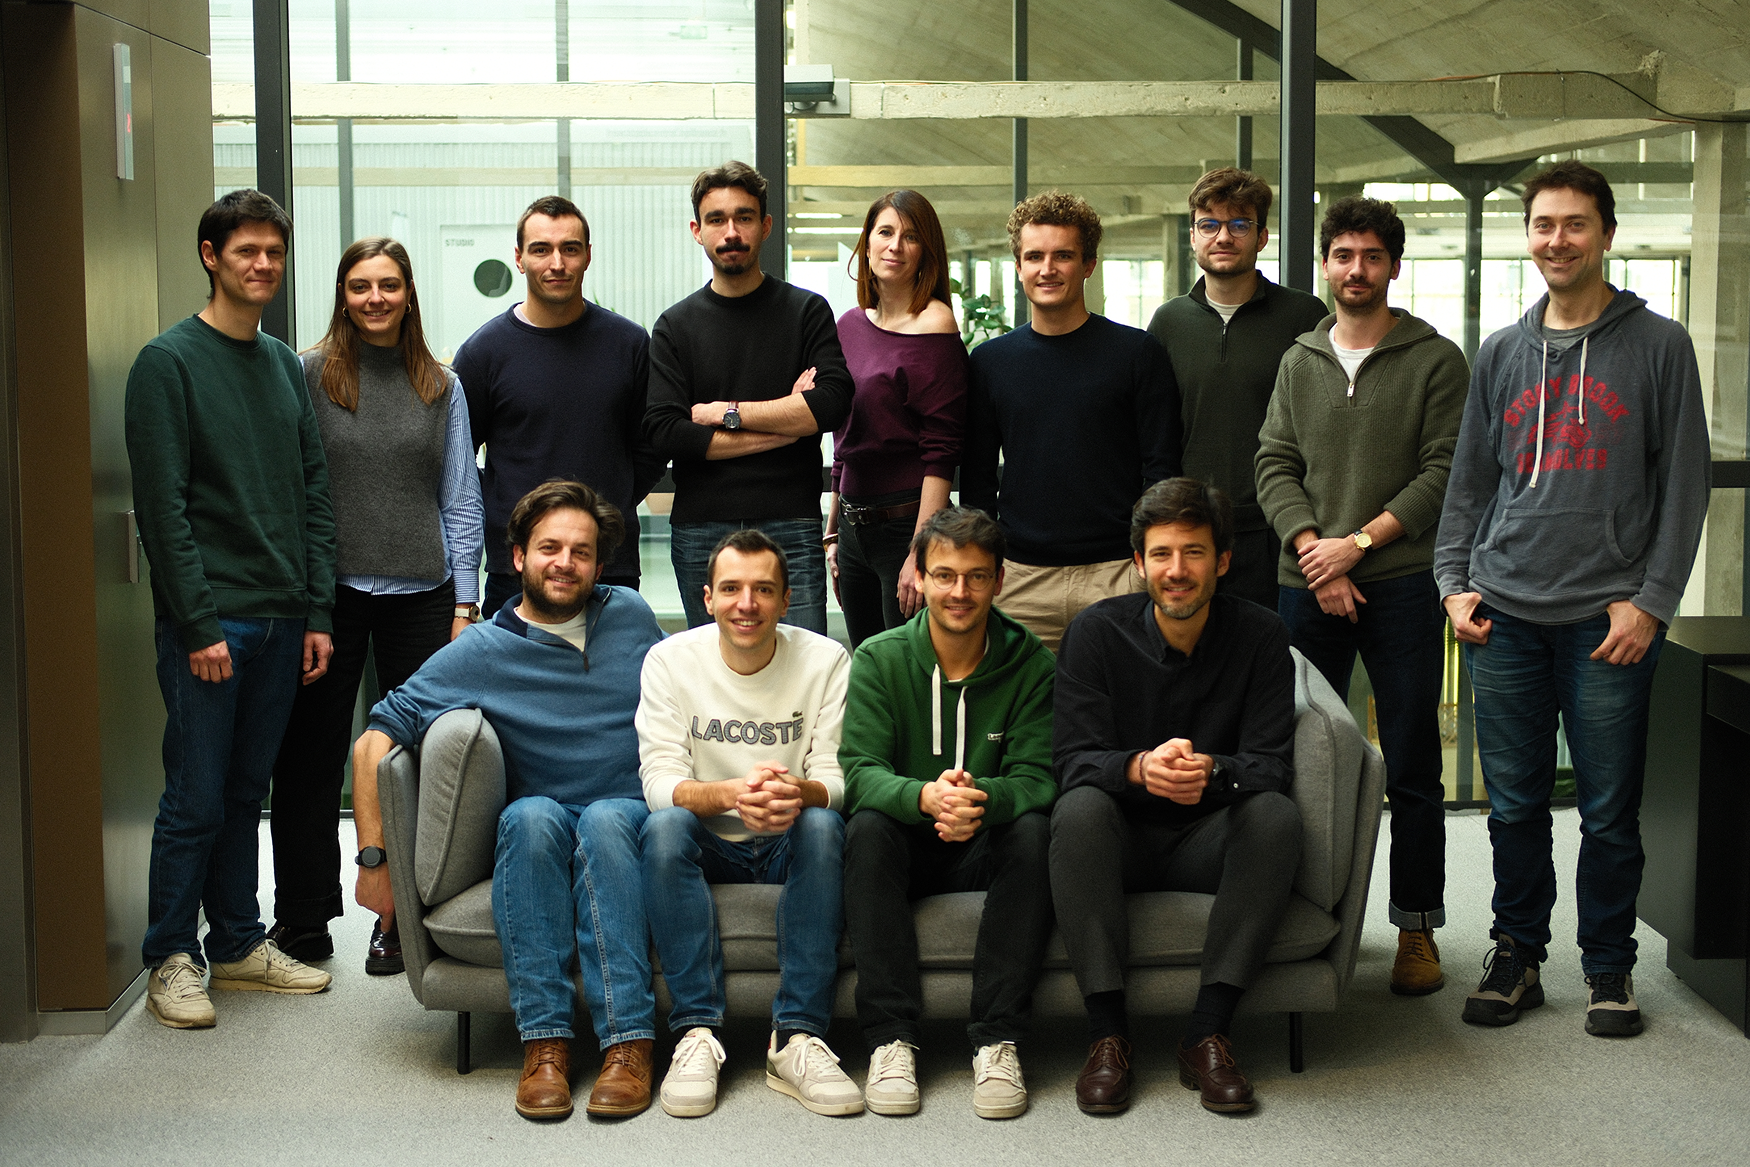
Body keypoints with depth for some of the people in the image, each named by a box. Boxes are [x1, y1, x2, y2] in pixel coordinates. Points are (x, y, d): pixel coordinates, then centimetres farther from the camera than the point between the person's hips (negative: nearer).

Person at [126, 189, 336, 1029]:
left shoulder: (286, 366, 14)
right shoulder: (170, 362, -6)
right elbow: (163, 507, -11)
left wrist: (319, 611, 7)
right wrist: (199, 624, -16)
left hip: (282, 619, 6)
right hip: (209, 621, -6)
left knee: (247, 793, 13)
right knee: (196, 800, -2)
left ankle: (239, 943, 22)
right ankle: (172, 959, 9)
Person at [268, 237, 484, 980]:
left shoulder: (441, 387, 9)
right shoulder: (308, 375, 2)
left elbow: (460, 499, 9)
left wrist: (464, 604, 3)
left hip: (419, 592, 1)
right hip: (330, 591, -1)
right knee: (310, 758, 5)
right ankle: (302, 920, 17)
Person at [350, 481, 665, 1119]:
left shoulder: (631, 617, 7)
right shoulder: (481, 652, -2)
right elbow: (375, 739, -5)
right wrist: (373, 858, -10)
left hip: (631, 813, 0)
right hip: (535, 842, 0)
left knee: (603, 819, -35)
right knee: (532, 815, -36)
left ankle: (627, 1040, -43)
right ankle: (544, 1039, -39)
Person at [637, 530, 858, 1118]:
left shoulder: (825, 660, -5)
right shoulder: (669, 660, -5)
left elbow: (835, 779, -11)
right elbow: (660, 781, -13)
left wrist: (799, 793, -37)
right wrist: (732, 794, -36)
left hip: (789, 847, 0)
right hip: (707, 847, 0)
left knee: (824, 825, -32)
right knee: (664, 826, -31)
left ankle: (796, 1037, -33)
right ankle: (697, 1033, -31)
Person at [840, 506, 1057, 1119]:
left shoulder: (1030, 664, -3)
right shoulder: (879, 657, -4)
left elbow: (1036, 778, -12)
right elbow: (859, 772, -15)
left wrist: (981, 797, -37)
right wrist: (925, 796, -39)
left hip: (987, 850, 0)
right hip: (907, 846, 0)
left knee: (1033, 831, -31)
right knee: (867, 828, -31)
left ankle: (998, 1040, -29)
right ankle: (890, 1037, -31)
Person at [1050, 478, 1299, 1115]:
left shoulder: (1260, 636, -4)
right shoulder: (1098, 631, -6)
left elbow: (1270, 763, -11)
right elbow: (1072, 761, -13)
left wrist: (1211, 772, -35)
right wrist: (1140, 769, -36)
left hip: (1207, 840, 1)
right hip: (1121, 841, -1)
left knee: (1277, 815, -29)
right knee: (1080, 809, -33)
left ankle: (1207, 1034, -26)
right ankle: (1107, 1033, -28)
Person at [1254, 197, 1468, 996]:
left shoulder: (1435, 360, 3)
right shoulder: (1299, 363, 14)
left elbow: (1446, 471, -4)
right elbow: (1275, 466, 7)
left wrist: (1359, 542, -11)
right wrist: (1314, 550, -9)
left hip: (1402, 582, -3)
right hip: (1307, 589, 3)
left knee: (1411, 769, 0)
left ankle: (1417, 925, 10)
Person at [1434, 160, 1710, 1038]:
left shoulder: (1658, 346, 3)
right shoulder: (1501, 354, 14)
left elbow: (1684, 486, 1)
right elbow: (1469, 481, 16)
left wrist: (1650, 602, -7)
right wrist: (1453, 583, 5)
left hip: (1609, 620, -3)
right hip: (1505, 618, 3)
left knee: (1609, 812, 2)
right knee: (1514, 804, 7)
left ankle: (1608, 967, 17)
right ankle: (1517, 957, 20)